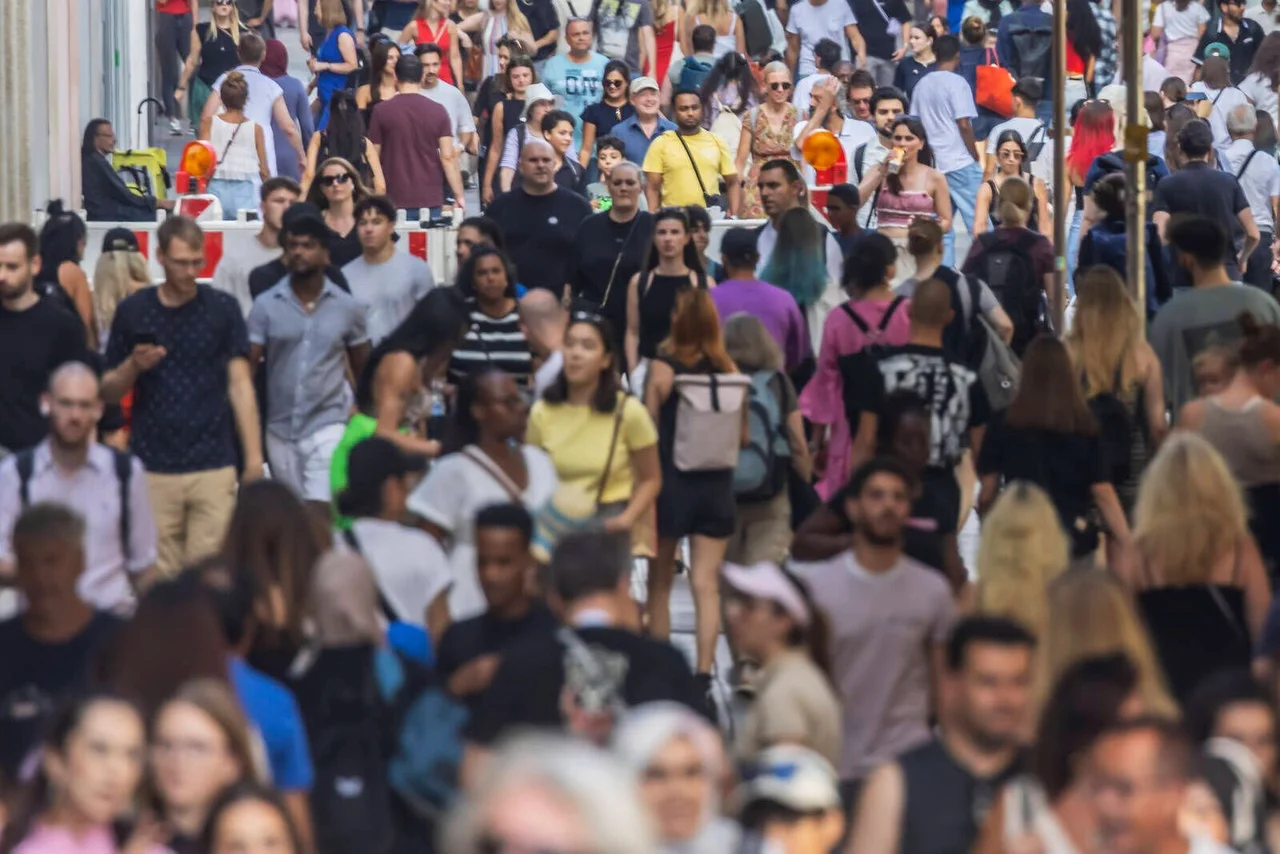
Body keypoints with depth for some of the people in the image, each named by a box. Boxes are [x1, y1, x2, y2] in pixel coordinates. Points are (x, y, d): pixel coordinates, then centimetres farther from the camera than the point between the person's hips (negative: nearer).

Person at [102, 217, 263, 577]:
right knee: (158, 576, 0)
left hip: (213, 466, -1)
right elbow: (109, 391, 10)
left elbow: (240, 384, 0)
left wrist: (254, 457, -8)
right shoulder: (132, 312, 4)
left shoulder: (223, 308, 3)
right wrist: (134, 366, -12)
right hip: (153, 469, 1)